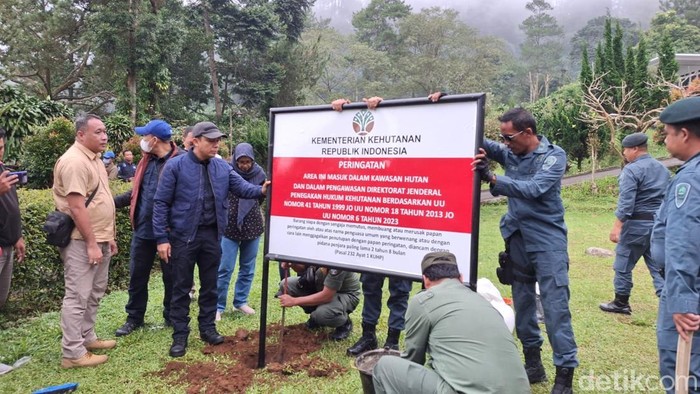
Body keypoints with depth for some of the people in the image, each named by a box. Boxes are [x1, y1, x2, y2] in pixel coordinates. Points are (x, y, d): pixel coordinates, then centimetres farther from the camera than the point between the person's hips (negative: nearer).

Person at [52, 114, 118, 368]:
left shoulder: (94, 159, 13)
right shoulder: (74, 161, -18)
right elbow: (77, 207, -23)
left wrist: (108, 236, 18)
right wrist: (91, 243, -22)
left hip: (99, 239, 10)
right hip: (82, 241, -10)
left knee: (94, 294, 18)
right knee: (77, 296, -2)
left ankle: (87, 338, 31)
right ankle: (73, 353, 8)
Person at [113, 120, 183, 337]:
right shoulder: (146, 160, 10)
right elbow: (136, 192, 19)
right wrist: (113, 201, 9)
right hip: (142, 230, 7)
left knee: (172, 277, 10)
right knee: (137, 276, 15)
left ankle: (173, 317, 27)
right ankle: (134, 318, 31)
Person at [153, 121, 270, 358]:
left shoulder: (222, 167, 5)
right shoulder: (175, 166, -8)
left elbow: (242, 187, -2)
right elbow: (161, 203, -8)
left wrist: (261, 190, -25)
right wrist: (161, 238, -11)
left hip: (212, 235, 4)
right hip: (183, 236, -4)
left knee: (210, 285, 14)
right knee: (181, 287, 6)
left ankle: (208, 328, 30)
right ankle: (180, 335, 18)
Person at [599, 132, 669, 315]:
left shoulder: (631, 170, -12)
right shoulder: (663, 169, 14)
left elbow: (626, 202, -19)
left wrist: (617, 226, -19)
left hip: (637, 224, -7)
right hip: (660, 224, 7)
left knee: (623, 264, 6)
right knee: (659, 266, 9)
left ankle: (621, 303, 16)